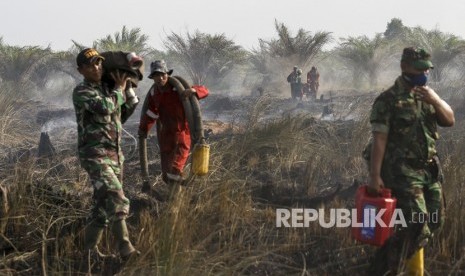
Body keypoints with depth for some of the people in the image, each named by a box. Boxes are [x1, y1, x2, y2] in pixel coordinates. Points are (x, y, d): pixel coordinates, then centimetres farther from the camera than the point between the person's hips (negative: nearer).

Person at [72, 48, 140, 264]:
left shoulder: (108, 89, 12)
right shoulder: (81, 92, -11)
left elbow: (125, 113, 24)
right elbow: (105, 107, -28)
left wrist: (128, 88, 12)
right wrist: (119, 89, -11)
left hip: (115, 155, 8)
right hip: (95, 156, -8)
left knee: (104, 204, 10)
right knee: (116, 200, -20)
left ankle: (90, 248, 21)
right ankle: (125, 249, -22)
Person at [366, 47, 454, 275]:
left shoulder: (428, 94, 12)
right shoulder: (388, 100, -10)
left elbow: (450, 120, 6)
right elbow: (379, 140, -15)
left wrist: (436, 100, -13)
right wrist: (375, 176, -20)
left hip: (430, 170, 8)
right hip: (403, 171, -8)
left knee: (434, 222, 11)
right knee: (417, 225, -16)